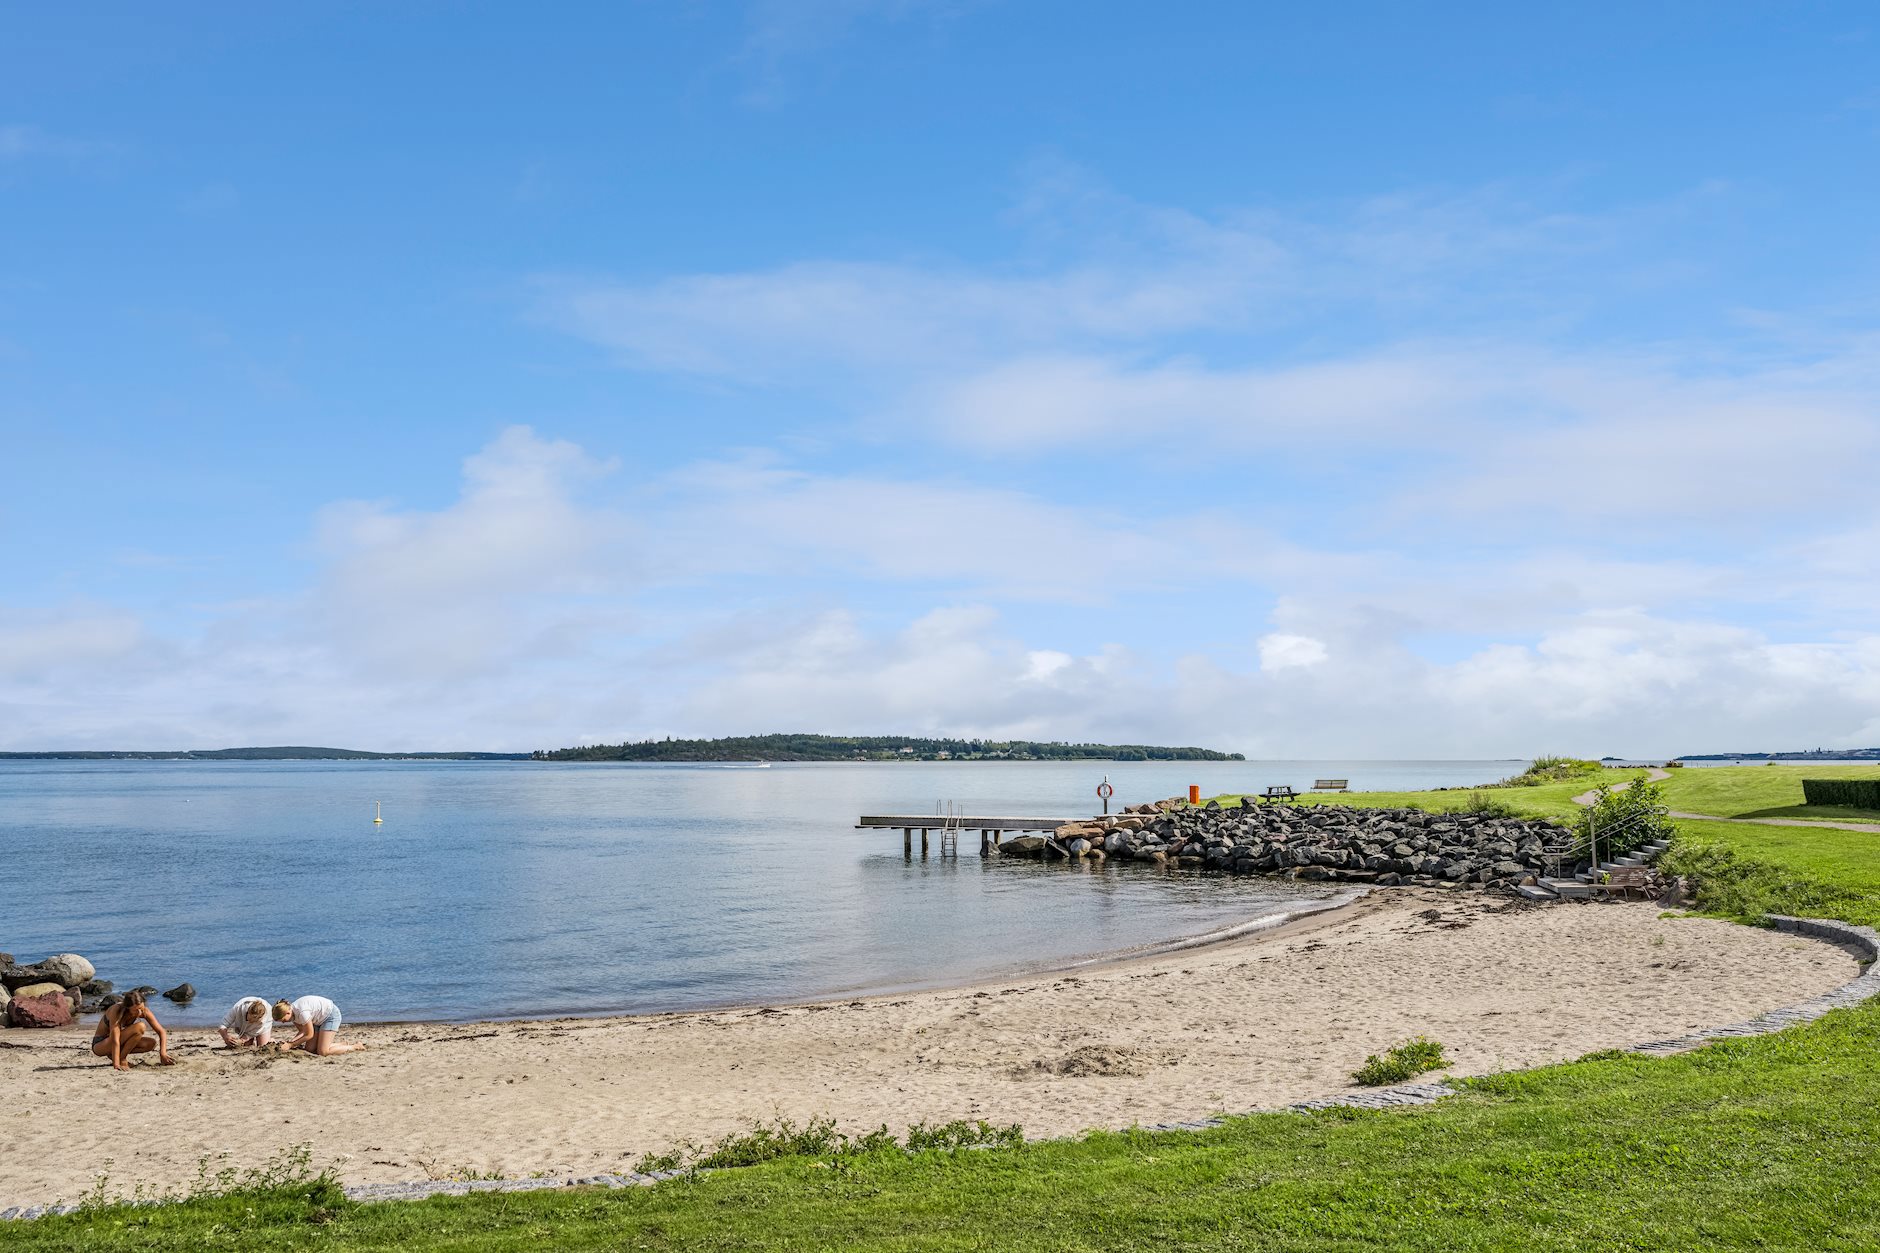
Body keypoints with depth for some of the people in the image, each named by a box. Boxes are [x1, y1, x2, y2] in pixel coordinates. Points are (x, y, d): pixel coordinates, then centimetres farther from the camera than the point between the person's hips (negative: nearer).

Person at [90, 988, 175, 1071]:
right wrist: (116, 1065, -43)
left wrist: (163, 1054, -23)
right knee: (139, 1027, -28)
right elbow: (115, 1040, -36)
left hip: (120, 1044, 7)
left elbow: (162, 1032, -11)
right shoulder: (117, 1011, -29)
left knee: (152, 1043, -16)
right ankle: (121, 1059, -16)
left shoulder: (144, 1011, -13)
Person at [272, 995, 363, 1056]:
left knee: (323, 1052, -17)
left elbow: (309, 1035, -22)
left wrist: (291, 1045, -17)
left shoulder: (302, 1012, -33)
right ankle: (344, 1045, 13)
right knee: (309, 1049, 1)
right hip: (320, 1019, 9)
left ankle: (355, 1047, -1)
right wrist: (289, 1042, -15)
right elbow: (302, 1032, 1)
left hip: (331, 1015, -9)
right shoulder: (292, 1013, -6)